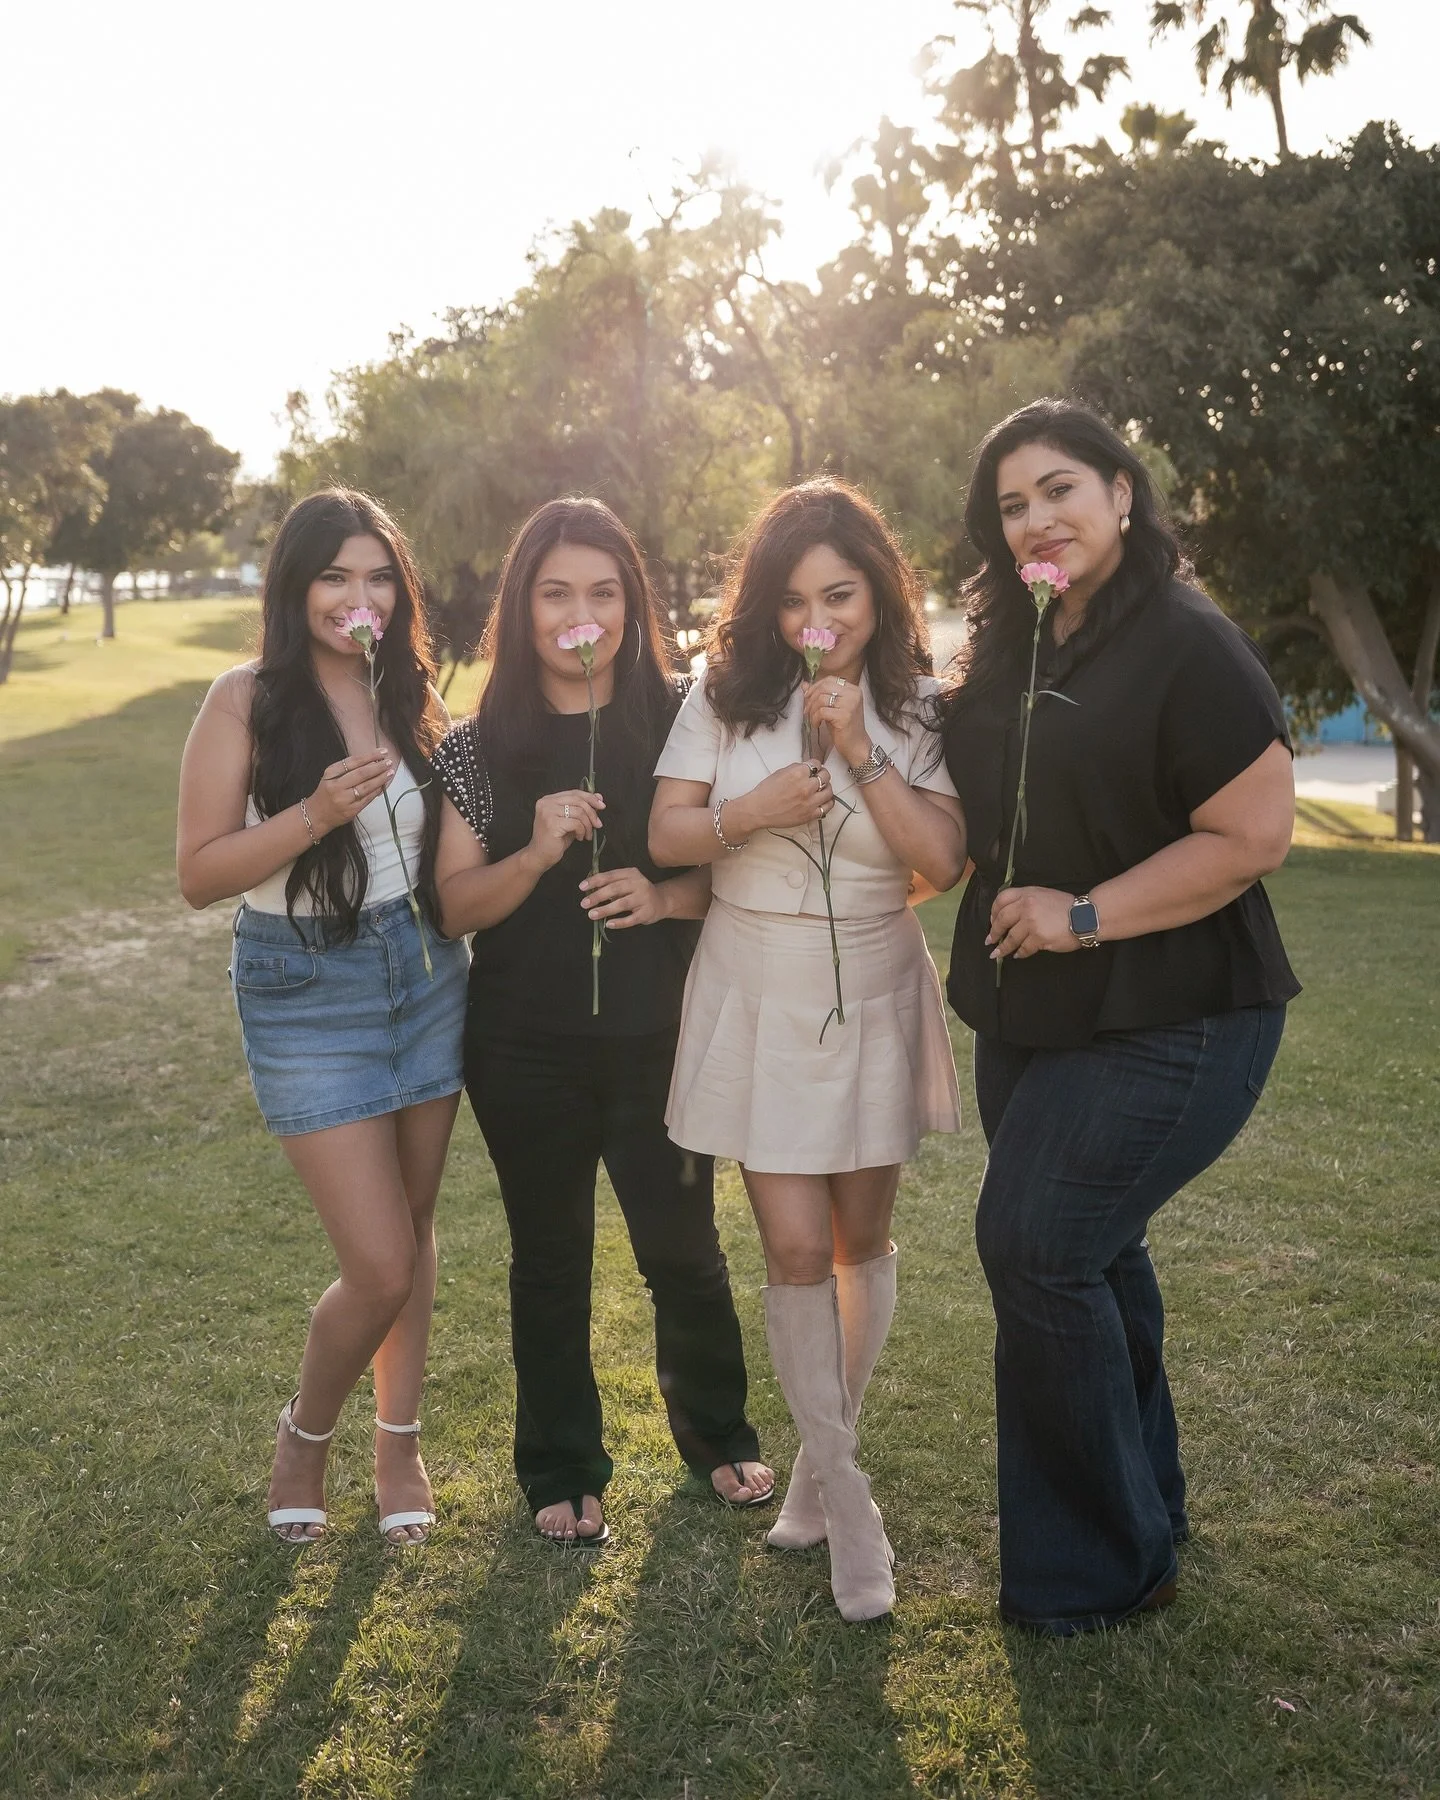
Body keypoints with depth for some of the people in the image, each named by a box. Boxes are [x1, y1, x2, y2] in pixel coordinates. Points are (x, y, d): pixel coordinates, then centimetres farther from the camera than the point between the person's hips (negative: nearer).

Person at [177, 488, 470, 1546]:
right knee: (382, 1266, -5)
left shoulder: (414, 697, 3)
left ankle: (400, 1441, 32)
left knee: (412, 1230, 13)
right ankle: (305, 1436, 24)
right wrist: (314, 814, -25)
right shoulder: (248, 703, -10)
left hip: (426, 973, 5)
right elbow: (199, 876, -13)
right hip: (306, 993, -4)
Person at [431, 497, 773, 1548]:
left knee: (683, 1247, 9)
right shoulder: (481, 748, -2)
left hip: (656, 1036, 0)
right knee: (551, 1260, 13)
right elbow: (455, 906, -4)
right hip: (526, 1051, 0)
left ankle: (717, 1433, 36)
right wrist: (536, 853, -22)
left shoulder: (680, 723, -3)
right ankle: (562, 1469, 31)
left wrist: (667, 896, -18)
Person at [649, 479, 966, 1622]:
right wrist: (756, 811, -22)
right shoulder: (729, 694, -3)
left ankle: (823, 1460, 31)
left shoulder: (917, 708, -4)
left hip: (875, 997, 1)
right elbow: (666, 835, -4)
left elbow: (944, 861, -14)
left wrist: (859, 752, -21)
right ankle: (846, 1496, 9)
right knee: (796, 1246, -4)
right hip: (759, 999, -1)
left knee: (862, 1239, 11)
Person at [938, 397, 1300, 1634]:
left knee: (1036, 1245, -11)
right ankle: (1143, 1520, 36)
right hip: (1031, 1017, 8)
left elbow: (1255, 835, -20)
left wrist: (1085, 914, -21)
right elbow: (975, 818, 21)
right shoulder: (1006, 653, 9)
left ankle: (1099, 1566, 8)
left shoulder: (1187, 647, -15)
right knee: (1093, 1257, 16)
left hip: (1167, 1021, -8)